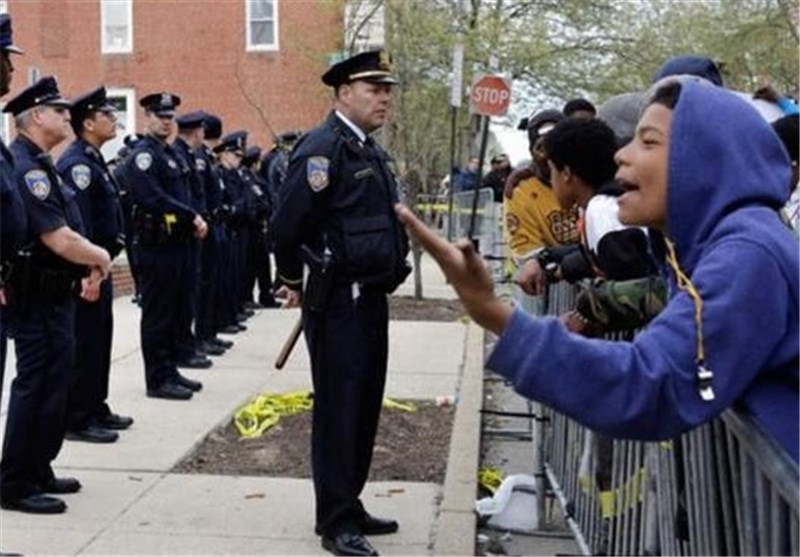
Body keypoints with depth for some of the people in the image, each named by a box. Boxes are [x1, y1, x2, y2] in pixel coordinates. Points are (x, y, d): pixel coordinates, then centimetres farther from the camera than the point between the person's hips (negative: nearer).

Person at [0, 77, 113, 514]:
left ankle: (38, 471, 27)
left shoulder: (37, 164, 15)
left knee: (51, 383, 16)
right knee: (36, 386, -4)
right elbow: (58, 239, -24)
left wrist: (84, 270, 11)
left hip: (53, 294, 10)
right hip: (39, 298, -10)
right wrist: (101, 258, -8)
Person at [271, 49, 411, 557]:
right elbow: (287, 224, -17)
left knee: (365, 407, 15)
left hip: (372, 298, 9)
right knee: (338, 410, -2)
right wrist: (295, 282, -4)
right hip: (339, 302, -9)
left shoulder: (372, 151, 14)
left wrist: (387, 275, 17)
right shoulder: (324, 148, -15)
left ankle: (350, 506, 28)